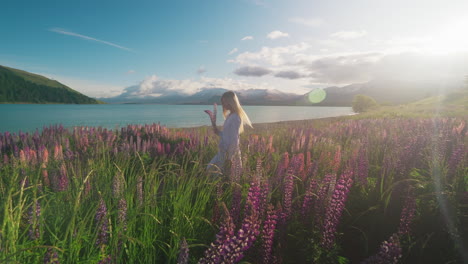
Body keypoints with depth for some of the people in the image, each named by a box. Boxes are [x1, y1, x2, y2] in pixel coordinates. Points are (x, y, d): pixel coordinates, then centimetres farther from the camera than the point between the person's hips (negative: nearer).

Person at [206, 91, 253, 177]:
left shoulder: (235, 118, -18)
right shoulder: (229, 116, 11)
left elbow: (234, 139, -19)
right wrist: (217, 131, 0)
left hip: (230, 151, -9)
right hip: (224, 150, 9)